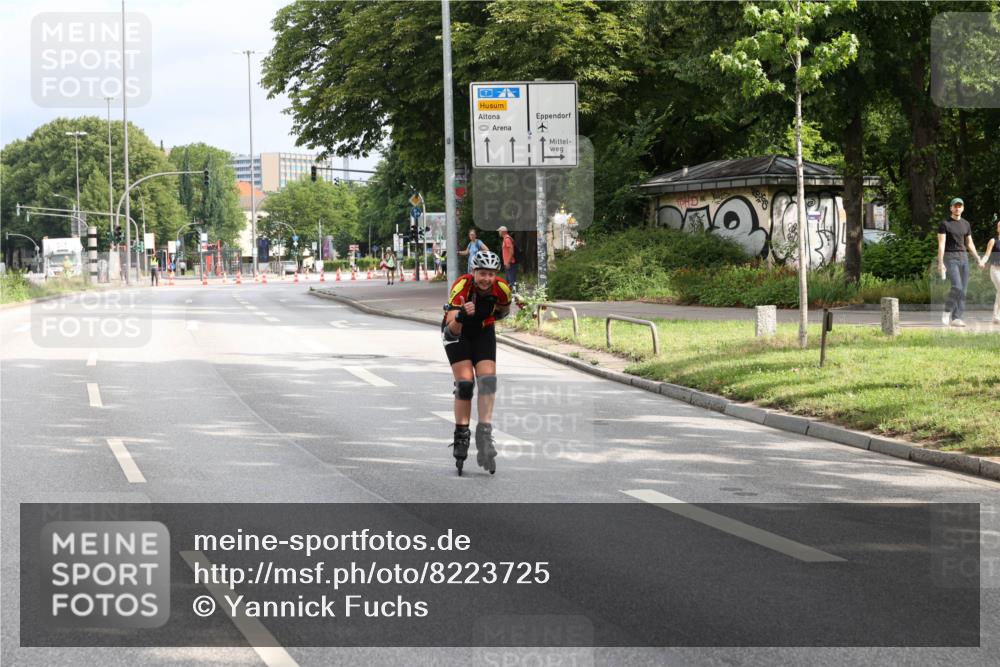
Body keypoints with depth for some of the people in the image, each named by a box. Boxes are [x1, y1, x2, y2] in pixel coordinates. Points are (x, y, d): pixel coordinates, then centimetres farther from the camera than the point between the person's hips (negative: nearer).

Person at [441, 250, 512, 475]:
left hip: (483, 331, 3)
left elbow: (504, 310, 5)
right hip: (457, 332, -3)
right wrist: (461, 316, -58)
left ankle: (485, 434, -15)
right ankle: (461, 436, -4)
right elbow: (452, 328, -42)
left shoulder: (502, 288, -22)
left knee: (488, 379, -15)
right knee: (465, 382, -15)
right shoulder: (461, 286, -33)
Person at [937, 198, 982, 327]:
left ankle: (956, 318, 1)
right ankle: (947, 312, -2)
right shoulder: (944, 224, -5)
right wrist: (940, 263, -19)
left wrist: (978, 259, 4)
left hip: (963, 258, 6)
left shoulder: (966, 224, 12)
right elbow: (941, 244, -11)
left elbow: (970, 244, 16)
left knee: (963, 290, -2)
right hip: (950, 258, -6)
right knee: (957, 287, -21)